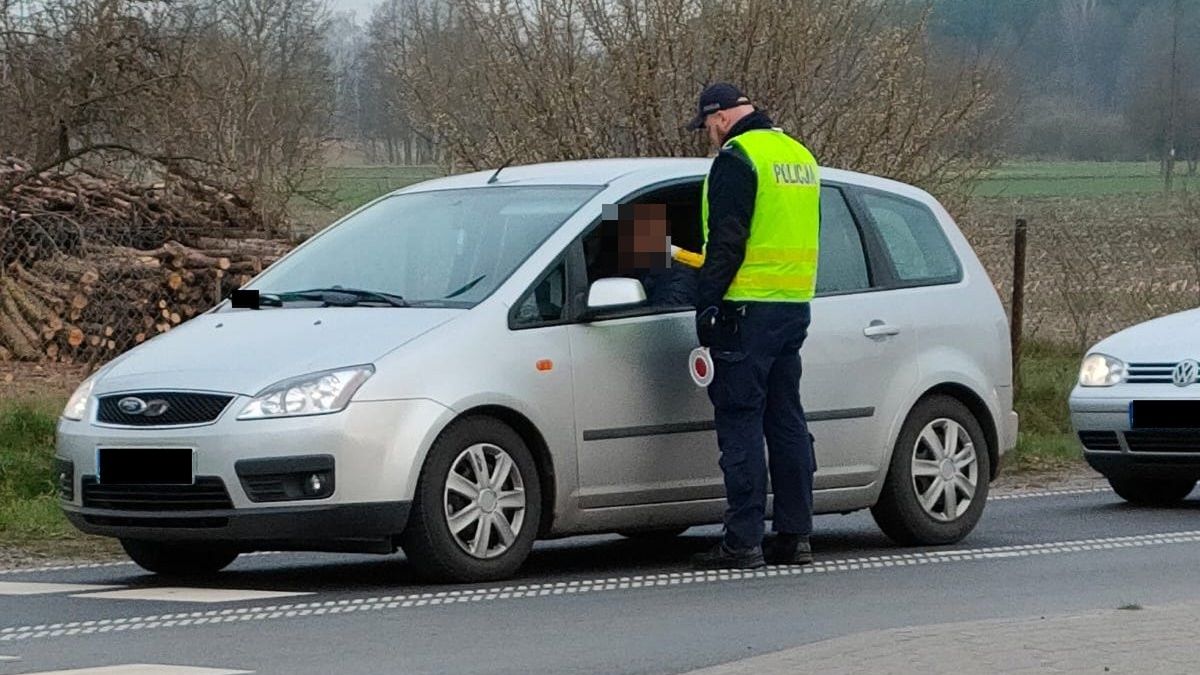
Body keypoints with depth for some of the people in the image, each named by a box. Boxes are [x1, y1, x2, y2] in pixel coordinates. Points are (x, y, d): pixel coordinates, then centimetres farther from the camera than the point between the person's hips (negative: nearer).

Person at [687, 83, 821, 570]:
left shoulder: (737, 159, -10)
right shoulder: (799, 155, 17)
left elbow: (726, 239, -16)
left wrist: (707, 302, -13)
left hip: (749, 310, -8)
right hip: (795, 308, 8)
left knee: (740, 421, -6)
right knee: (785, 420, 12)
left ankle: (743, 543, -8)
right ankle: (795, 535, 13)